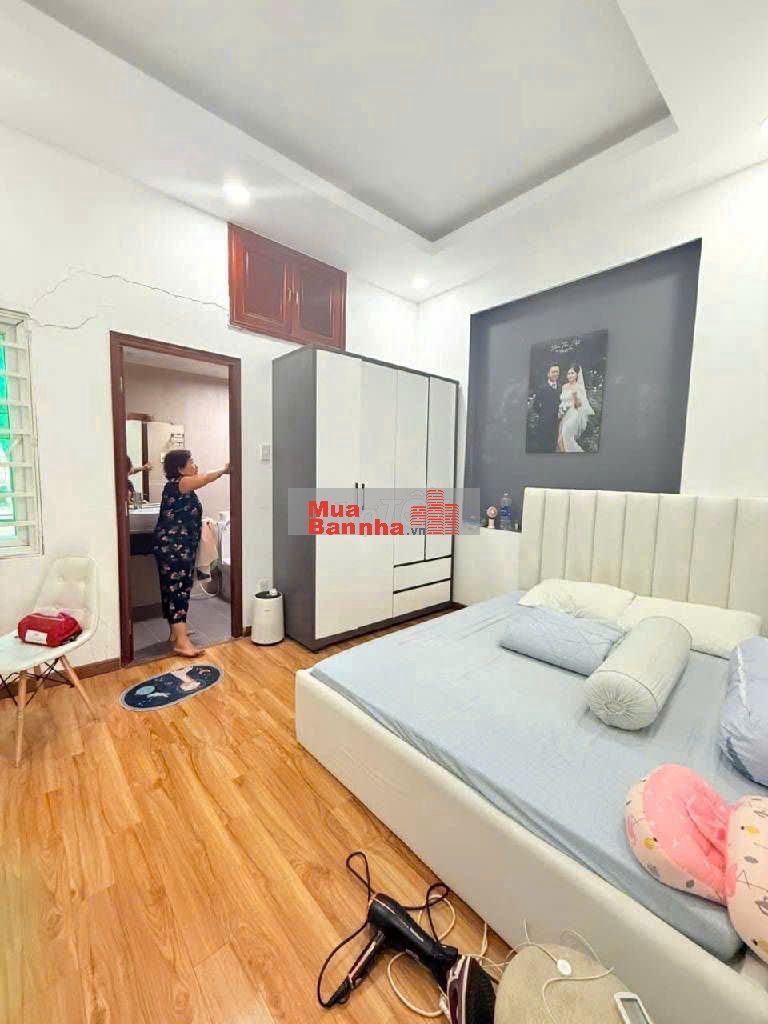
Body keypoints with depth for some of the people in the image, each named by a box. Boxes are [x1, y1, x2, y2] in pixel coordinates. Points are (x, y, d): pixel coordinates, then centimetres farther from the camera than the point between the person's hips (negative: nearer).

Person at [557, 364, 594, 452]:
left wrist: (575, 394, -25)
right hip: (564, 416, 6)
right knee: (560, 441, 0)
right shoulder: (564, 386, 13)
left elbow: (579, 404, -9)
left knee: (566, 438, -14)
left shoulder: (580, 387, -4)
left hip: (573, 415, -6)